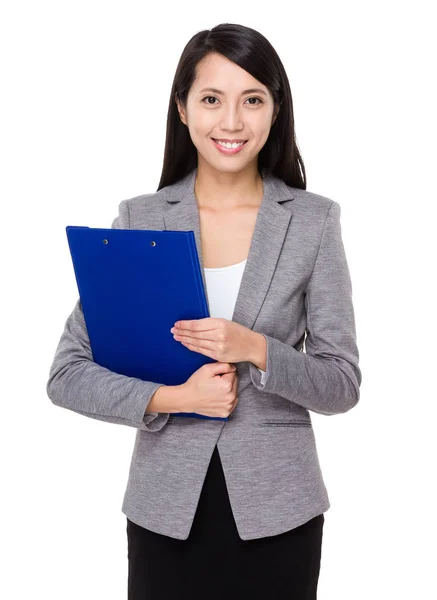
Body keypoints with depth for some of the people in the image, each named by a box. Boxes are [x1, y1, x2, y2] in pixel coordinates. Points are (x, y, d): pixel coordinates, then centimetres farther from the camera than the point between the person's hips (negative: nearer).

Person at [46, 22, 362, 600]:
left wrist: (255, 349, -20)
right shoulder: (139, 219, -3)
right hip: (166, 506, 1)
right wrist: (173, 398, -17)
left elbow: (342, 384, -3)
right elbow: (67, 373, -3)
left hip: (277, 508, 0)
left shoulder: (314, 220, -4)